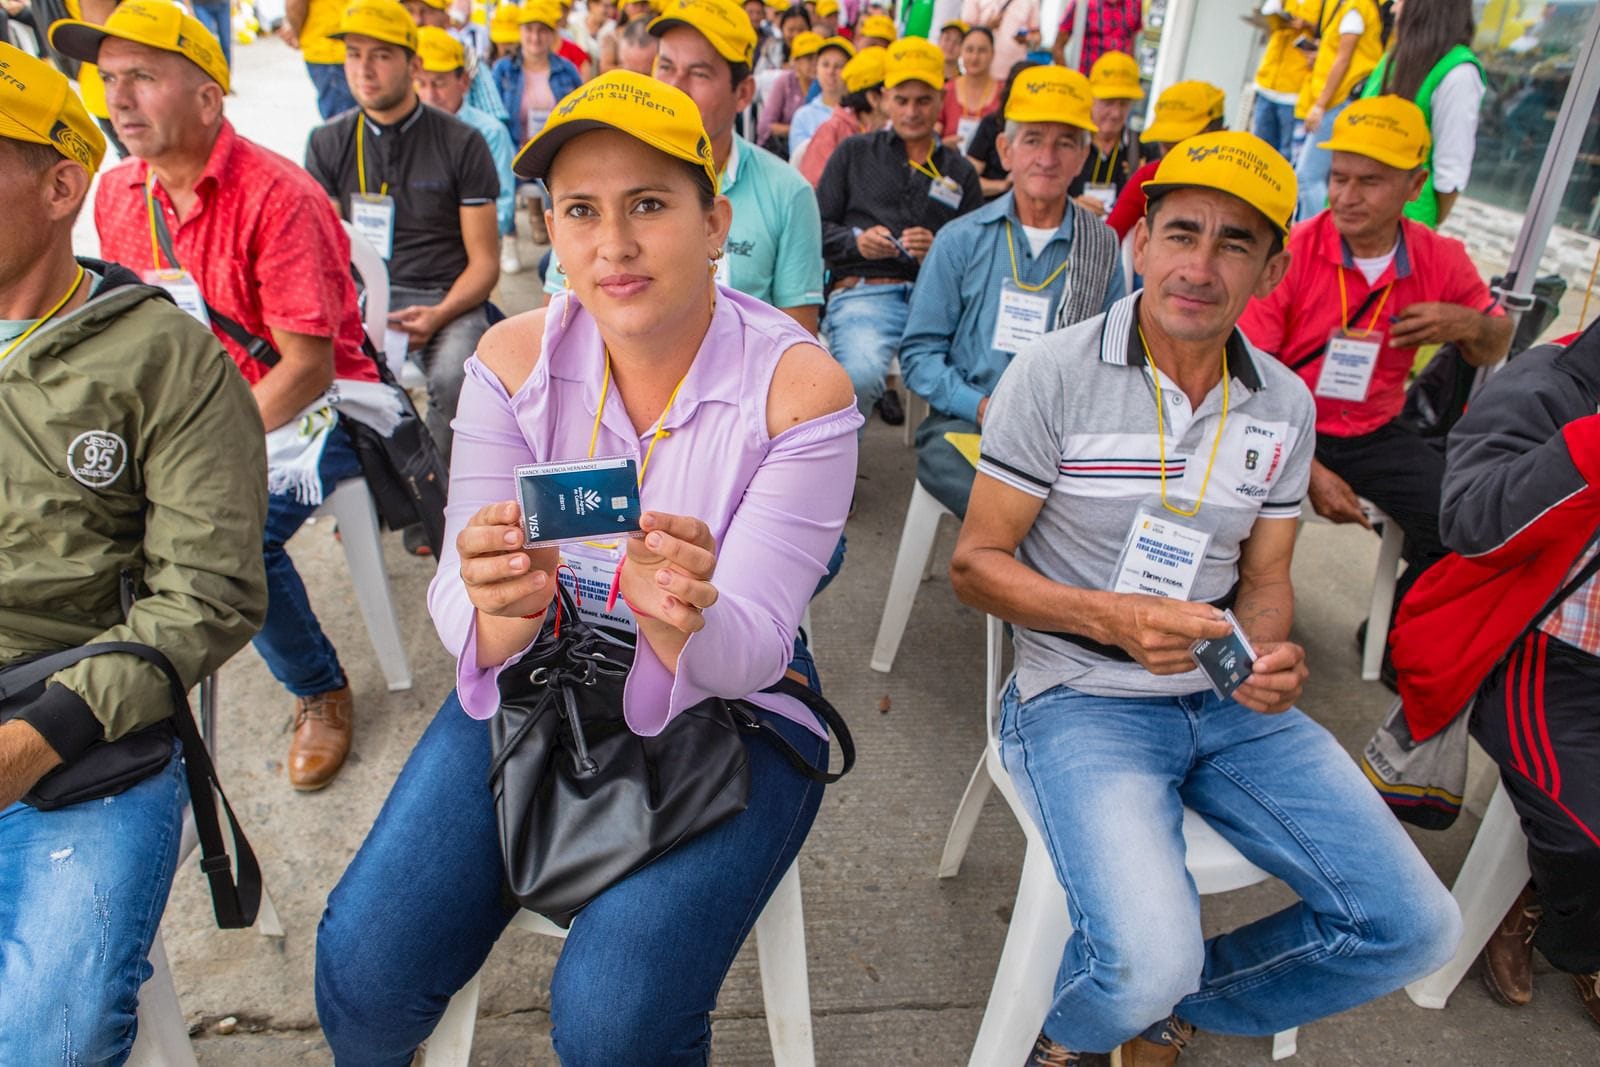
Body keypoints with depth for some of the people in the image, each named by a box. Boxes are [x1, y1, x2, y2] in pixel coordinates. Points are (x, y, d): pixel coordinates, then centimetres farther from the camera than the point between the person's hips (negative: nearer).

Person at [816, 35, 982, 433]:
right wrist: (856, 241, -5)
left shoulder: (961, 172, 24)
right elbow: (816, 227, 16)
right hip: (863, 291, -2)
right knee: (861, 376, -36)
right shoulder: (854, 154, 20)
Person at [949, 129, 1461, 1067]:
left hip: (1231, 703, 6)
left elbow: (1265, 578, 14)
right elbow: (976, 563, -8)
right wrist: (1115, 618, -23)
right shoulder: (1054, 374, -9)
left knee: (1417, 929, -2)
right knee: (1147, 963, -26)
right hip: (1082, 696, -5)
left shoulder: (1286, 405, 7)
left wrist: (1274, 655, -10)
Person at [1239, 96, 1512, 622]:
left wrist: (1468, 325, -11)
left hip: (1374, 435, 4)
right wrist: (1308, 471, -22)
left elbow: (1495, 350, 15)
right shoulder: (1291, 253, -13)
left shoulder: (1441, 261, 0)